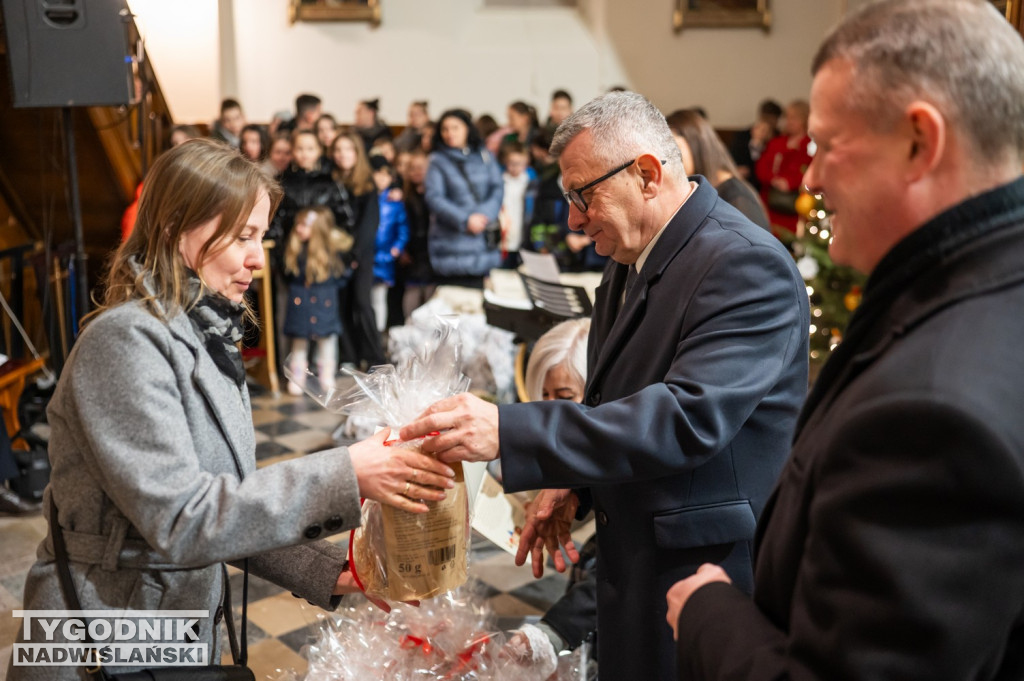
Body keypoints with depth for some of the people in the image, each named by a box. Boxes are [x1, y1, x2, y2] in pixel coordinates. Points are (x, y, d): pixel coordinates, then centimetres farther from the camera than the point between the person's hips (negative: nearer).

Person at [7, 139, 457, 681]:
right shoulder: (124, 341, -21)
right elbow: (177, 518, -28)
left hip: (187, 627, 8)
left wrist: (326, 570, -7)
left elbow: (226, 501, 4)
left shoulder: (205, 337, 5)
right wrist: (342, 477, -30)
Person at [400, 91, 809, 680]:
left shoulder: (747, 264, -22)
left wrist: (507, 431, -35)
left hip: (705, 570, -8)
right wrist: (573, 483, 2)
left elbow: (690, 416, -32)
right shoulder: (632, 261, 7)